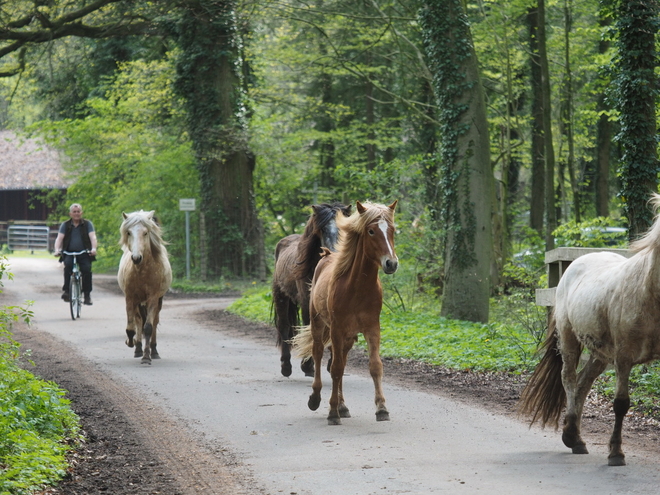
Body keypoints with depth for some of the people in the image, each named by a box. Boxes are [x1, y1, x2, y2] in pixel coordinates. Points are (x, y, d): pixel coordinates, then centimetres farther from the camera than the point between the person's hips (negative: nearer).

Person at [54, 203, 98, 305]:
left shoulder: (87, 224, 8)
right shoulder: (65, 225, 10)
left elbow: (93, 237, -4)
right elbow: (59, 238, 0)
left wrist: (93, 249, -23)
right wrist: (57, 250, -19)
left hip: (84, 253, 0)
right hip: (69, 253, 0)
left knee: (87, 269, -23)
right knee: (68, 265, -30)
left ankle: (87, 294, -11)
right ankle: (66, 290, -26)